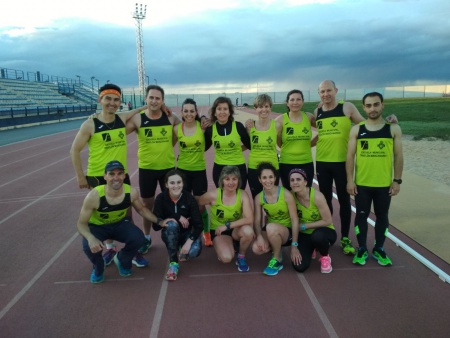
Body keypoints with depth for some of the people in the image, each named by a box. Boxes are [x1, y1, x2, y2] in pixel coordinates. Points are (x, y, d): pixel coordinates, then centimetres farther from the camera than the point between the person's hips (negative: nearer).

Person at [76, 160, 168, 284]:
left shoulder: (131, 192, -23)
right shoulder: (94, 196, -32)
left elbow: (141, 209, 0)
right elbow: (81, 223, -22)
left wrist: (159, 221, -9)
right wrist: (91, 238, -42)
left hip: (120, 223, 3)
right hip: (96, 226, -2)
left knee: (138, 238, -24)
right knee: (90, 247, -33)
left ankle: (122, 260, 12)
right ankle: (98, 268, 6)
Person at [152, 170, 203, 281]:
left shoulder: (189, 198, -17)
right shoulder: (161, 198, -16)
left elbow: (199, 225, -19)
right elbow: (156, 226, -19)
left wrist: (189, 241, -34)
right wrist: (177, 217, -27)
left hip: (187, 233, 0)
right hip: (170, 234, 0)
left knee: (194, 251, -31)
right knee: (172, 224, -34)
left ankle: (183, 253, 8)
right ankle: (173, 263, -22)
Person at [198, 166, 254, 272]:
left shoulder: (243, 195, -18)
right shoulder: (213, 195, -19)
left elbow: (249, 219, -27)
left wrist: (227, 225, -30)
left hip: (236, 229, 1)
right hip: (218, 230, -1)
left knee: (248, 231, -34)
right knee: (227, 258, -27)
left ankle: (241, 257, -2)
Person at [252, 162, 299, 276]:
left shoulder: (286, 194, -18)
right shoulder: (258, 198, -6)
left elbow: (295, 220, -17)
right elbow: (257, 221, -6)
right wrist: (259, 236, -27)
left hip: (287, 231, -4)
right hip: (270, 232, 4)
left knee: (271, 227, -36)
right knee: (257, 248, -25)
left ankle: (277, 260, -12)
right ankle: (276, 249, 10)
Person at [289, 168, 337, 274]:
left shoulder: (317, 196, -25)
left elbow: (328, 221, -20)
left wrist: (304, 226, -19)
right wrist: (294, 245, -14)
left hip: (323, 232, -3)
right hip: (304, 235, 3)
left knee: (317, 236, -41)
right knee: (299, 267, -17)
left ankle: (325, 256, -4)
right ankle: (310, 250, 19)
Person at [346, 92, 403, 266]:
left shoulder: (393, 129, -1)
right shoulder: (356, 130, -1)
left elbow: (398, 156, 1)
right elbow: (350, 156, -1)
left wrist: (397, 180, -3)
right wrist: (350, 180, -5)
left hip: (385, 184, 0)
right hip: (361, 183, 0)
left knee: (382, 216, 11)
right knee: (361, 215, 8)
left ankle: (379, 249, 28)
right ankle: (362, 249, 23)